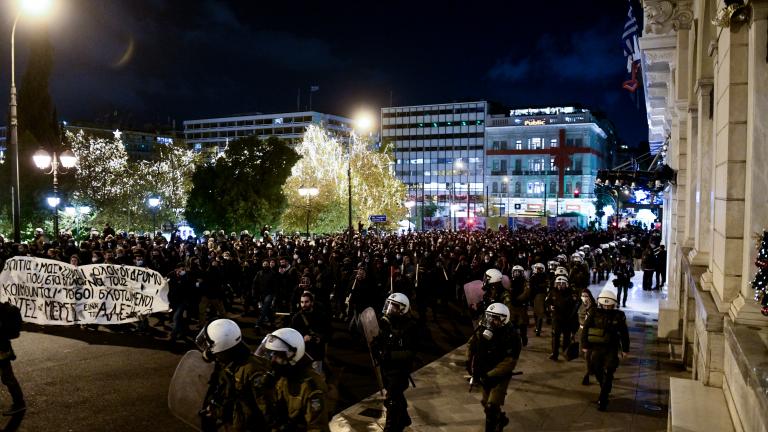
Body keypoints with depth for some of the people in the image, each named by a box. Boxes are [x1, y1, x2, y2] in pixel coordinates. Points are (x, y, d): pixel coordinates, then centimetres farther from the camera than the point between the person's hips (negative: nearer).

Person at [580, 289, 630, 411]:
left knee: (607, 374, -6)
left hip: (611, 349, -1)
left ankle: (602, 400, 0)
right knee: (597, 371, 12)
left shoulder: (619, 316, -1)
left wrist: (625, 349, 10)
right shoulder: (594, 313, -4)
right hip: (595, 348, 1)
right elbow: (585, 329, -1)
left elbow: (624, 333, 8)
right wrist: (585, 345, -3)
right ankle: (606, 390, 40)